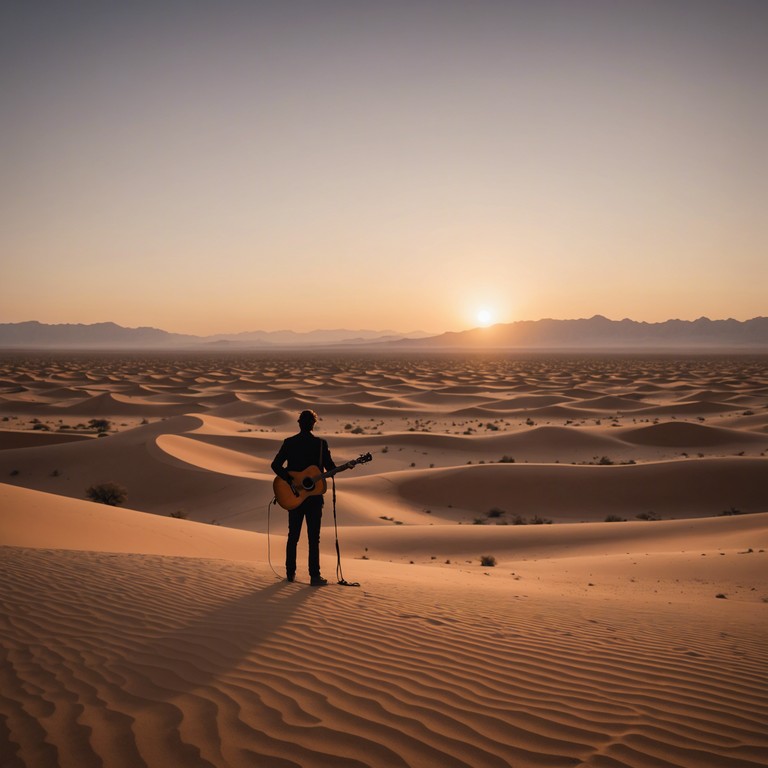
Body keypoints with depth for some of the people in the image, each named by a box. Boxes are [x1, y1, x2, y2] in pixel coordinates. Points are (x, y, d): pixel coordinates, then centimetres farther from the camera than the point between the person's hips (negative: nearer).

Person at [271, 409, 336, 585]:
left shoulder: (289, 443, -1)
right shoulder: (321, 444, -6)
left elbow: (276, 465, -9)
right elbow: (331, 468, -5)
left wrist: (290, 481, -10)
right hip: (314, 497, -2)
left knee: (293, 535, 14)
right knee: (313, 538, 0)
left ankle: (290, 573, 19)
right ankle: (314, 576, -1)